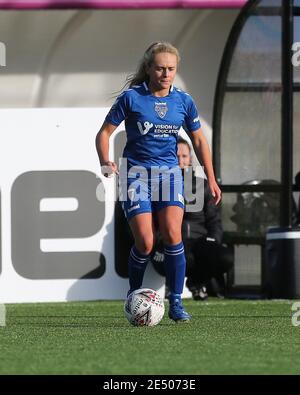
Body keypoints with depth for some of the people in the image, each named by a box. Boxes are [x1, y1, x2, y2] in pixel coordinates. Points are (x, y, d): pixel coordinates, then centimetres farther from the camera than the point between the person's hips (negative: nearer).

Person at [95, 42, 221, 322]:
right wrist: (106, 163, -18)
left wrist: (211, 179, 11)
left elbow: (198, 141, 14)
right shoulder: (131, 98, -6)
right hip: (136, 172, -3)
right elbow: (104, 133, -1)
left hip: (169, 172, 3)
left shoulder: (183, 101, 4)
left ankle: (176, 302, -6)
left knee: (172, 235, -15)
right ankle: (134, 296, 12)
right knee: (145, 242, -12)